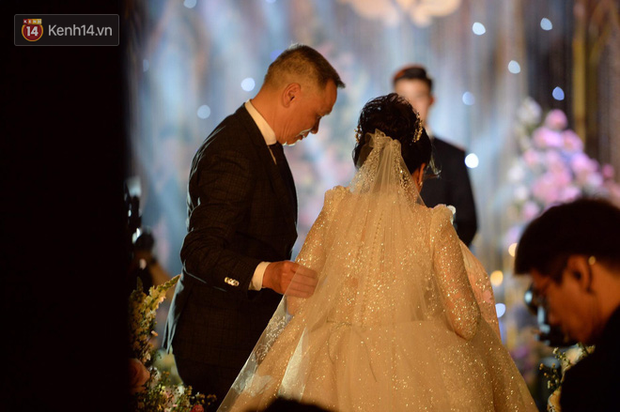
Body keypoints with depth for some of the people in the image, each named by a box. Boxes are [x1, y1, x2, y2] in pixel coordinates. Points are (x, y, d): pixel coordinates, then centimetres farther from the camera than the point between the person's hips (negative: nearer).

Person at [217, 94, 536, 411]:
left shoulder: (335, 212, -3)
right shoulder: (432, 225, -8)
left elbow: (295, 302, -2)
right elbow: (465, 323, -9)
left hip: (334, 383, 2)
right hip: (412, 383, -2)